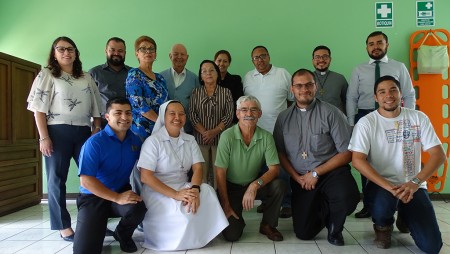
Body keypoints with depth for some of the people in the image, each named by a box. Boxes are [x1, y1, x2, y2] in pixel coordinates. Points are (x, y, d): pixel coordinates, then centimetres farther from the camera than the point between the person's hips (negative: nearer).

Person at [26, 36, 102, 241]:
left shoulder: (86, 77, 14)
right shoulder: (47, 75, 2)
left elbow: (96, 107, 14)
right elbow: (39, 109, -5)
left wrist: (97, 129, 3)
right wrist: (44, 137, -12)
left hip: (83, 132, 4)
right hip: (58, 132, -4)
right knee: (57, 179, 2)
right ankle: (64, 227, 13)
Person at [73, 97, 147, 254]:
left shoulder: (135, 140, 1)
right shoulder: (94, 142, -16)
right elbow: (86, 181, -22)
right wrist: (117, 198, -26)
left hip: (122, 192, 3)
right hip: (94, 197, -3)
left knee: (138, 208, -32)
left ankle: (123, 235, 4)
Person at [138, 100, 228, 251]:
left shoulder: (190, 140, 7)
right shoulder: (153, 141, -10)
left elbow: (197, 168, -2)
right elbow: (145, 177, -17)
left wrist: (195, 188, -26)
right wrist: (175, 195, -26)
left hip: (184, 187, 5)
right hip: (157, 191, -5)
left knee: (207, 191, -25)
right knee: (182, 214, -31)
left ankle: (200, 236, -4)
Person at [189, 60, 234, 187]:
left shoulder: (226, 92, 7)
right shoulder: (196, 92, 10)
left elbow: (229, 115, -1)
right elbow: (192, 115, 1)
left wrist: (215, 131, -13)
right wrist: (204, 132, -12)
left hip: (220, 137, 0)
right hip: (200, 138, 1)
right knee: (201, 171, -1)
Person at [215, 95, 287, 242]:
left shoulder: (266, 137, -9)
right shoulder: (227, 136, -17)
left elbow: (274, 168, -12)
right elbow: (220, 173, -15)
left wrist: (255, 185, -30)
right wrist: (225, 206, -15)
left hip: (253, 185, 3)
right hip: (231, 187, -3)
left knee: (279, 185, -26)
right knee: (231, 234, -17)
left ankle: (267, 225, 0)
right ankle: (237, 218, 21)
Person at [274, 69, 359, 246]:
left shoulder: (330, 113, -7)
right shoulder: (283, 118, 4)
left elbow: (346, 153, -9)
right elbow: (280, 152, 6)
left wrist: (316, 173, -13)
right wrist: (296, 176, -8)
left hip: (330, 172, -3)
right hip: (300, 179, 3)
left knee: (347, 196, -36)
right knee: (304, 233, 1)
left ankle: (334, 227, 1)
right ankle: (322, 211, 35)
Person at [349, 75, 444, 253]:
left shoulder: (418, 118, 1)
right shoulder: (366, 123, -7)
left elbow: (439, 155, -4)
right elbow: (358, 160, -16)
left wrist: (415, 183, -20)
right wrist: (389, 187, -26)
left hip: (413, 185, 3)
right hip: (381, 184, -2)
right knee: (381, 210, -37)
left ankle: (405, 217, 25)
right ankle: (383, 226, 4)